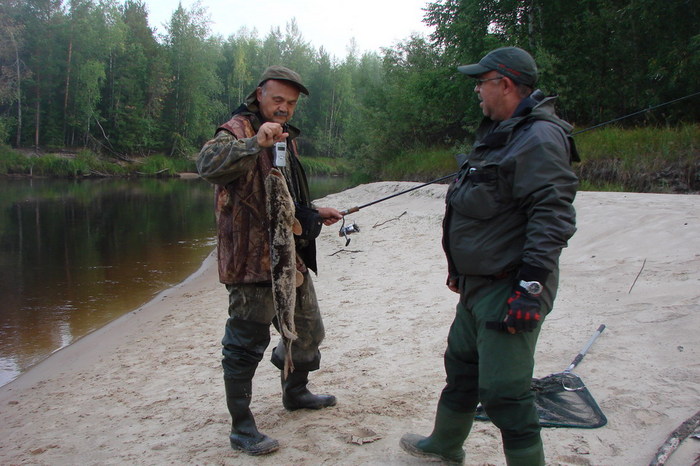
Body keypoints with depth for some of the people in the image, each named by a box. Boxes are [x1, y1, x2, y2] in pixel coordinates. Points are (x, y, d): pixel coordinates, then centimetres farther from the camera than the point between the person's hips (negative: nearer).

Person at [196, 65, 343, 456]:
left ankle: (295, 392, 43)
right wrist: (254, 143, -42)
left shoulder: (287, 138, 20)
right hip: (253, 260, -9)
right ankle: (242, 428, 11)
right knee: (247, 343, -2)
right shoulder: (239, 130, -8)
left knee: (309, 332, 20)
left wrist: (316, 215, 22)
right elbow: (208, 164, -31)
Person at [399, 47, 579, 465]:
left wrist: (531, 286, -28)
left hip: (508, 293, -11)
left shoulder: (539, 138, -18)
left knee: (503, 392, -6)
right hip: (478, 285, 11)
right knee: (461, 366, 24)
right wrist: (460, 268, 25)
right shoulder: (499, 134, 15)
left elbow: (552, 216, -26)